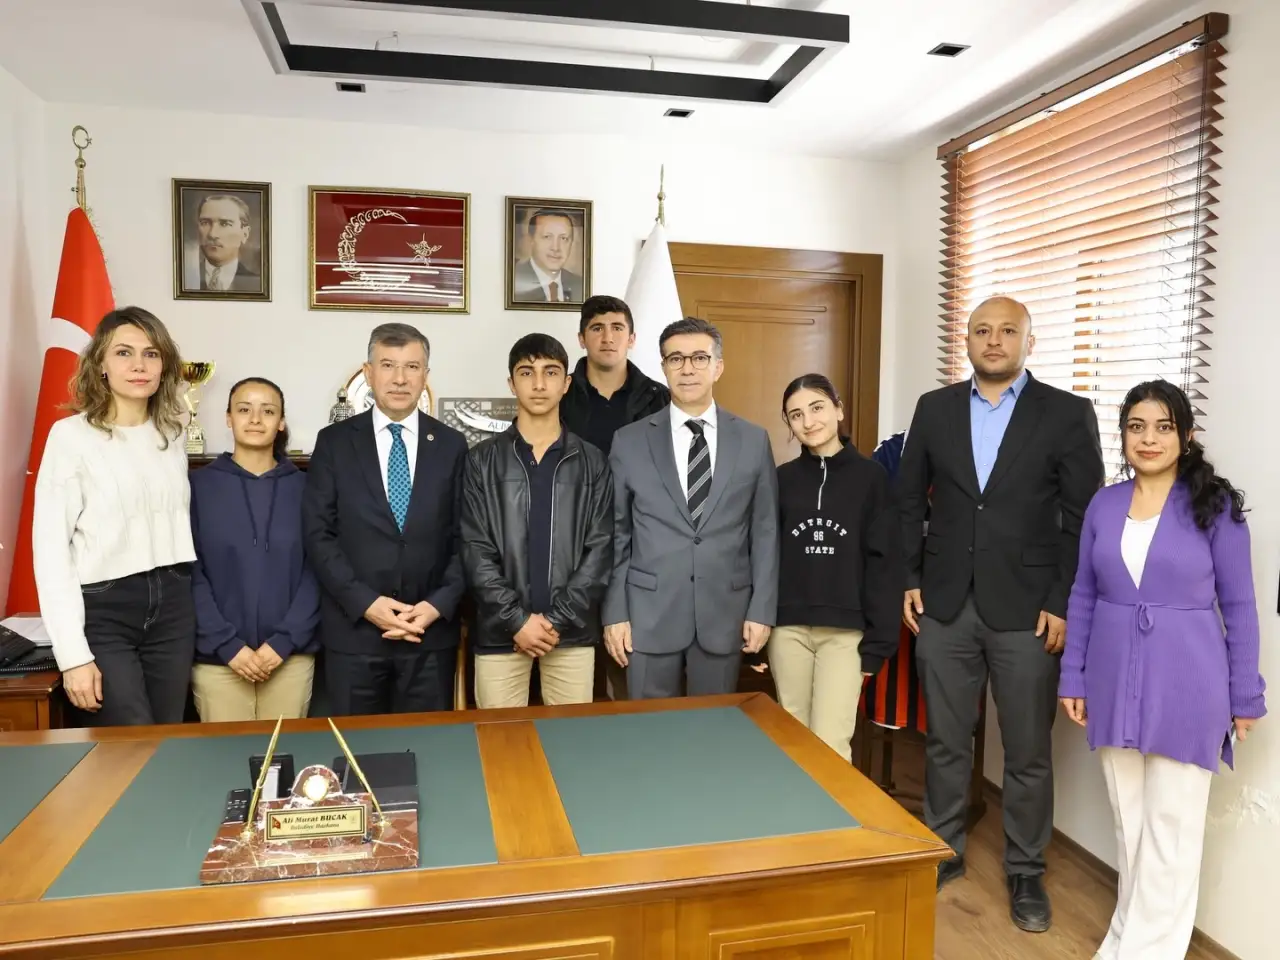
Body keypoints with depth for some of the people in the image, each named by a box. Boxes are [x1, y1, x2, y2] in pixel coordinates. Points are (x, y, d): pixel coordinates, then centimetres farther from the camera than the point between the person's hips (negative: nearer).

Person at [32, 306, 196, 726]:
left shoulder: (171, 435, 10)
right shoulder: (71, 435, -6)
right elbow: (50, 549, -9)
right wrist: (73, 654, -13)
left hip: (172, 603, 5)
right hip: (103, 608, -4)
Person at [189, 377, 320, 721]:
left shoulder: (304, 486, 4)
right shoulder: (199, 485, 1)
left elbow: (317, 570, 0)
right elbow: (190, 572, -2)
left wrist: (283, 642, -9)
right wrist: (228, 645, -10)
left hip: (291, 656, 1)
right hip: (217, 658, -1)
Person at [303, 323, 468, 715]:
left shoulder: (451, 445, 5)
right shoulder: (334, 442, 2)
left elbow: (464, 537, 3)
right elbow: (318, 533, -3)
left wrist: (439, 604, -9)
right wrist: (365, 603, -11)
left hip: (432, 630, 1)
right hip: (353, 629, -1)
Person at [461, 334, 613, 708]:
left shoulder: (592, 462, 5)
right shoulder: (482, 460, 3)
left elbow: (600, 549, -1)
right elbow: (475, 551, -2)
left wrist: (558, 619, -10)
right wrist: (517, 619, -11)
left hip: (572, 632, 1)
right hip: (500, 631, 0)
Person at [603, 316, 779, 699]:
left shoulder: (754, 440, 3)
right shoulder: (629, 442, 1)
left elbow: (765, 531, 4)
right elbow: (616, 535, 3)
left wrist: (761, 610, 0)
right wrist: (615, 613, -1)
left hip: (725, 613, 1)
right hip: (650, 614, 0)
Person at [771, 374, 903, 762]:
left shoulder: (871, 476, 0)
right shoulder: (781, 479, 6)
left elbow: (885, 563, -1)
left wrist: (877, 642, -5)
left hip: (846, 630, -2)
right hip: (787, 629, 2)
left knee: (830, 745, -6)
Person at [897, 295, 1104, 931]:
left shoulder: (1068, 414, -2)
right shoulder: (934, 408, 6)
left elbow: (1083, 518, -3)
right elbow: (908, 502, 9)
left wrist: (1063, 604, -8)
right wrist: (910, 579, 3)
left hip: (1027, 610, -2)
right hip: (944, 606, 2)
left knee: (1028, 750, 9)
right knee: (945, 741, 13)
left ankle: (1025, 871, 28)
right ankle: (943, 850, 31)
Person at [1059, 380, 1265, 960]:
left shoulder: (1215, 506, -6)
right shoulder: (1103, 505, 3)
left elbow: (1238, 605, -2)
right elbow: (1083, 597, 7)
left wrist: (1245, 695, -2)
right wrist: (1073, 677, 5)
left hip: (1185, 686, -3)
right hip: (1115, 683, 4)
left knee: (1171, 828, 6)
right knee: (1127, 820, 15)